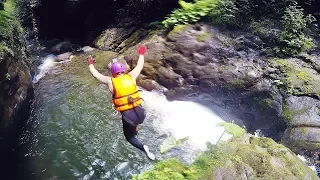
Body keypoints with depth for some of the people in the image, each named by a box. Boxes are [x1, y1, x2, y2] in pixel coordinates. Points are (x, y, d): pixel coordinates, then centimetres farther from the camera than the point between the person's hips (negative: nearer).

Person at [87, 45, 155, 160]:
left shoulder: (110, 81, -1)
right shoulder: (131, 76, 3)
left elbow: (96, 74, 15)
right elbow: (140, 65, 20)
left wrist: (91, 64, 34)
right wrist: (141, 54, 38)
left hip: (127, 115, -3)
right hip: (139, 111, 3)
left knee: (130, 137, 15)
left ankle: (143, 148, -9)